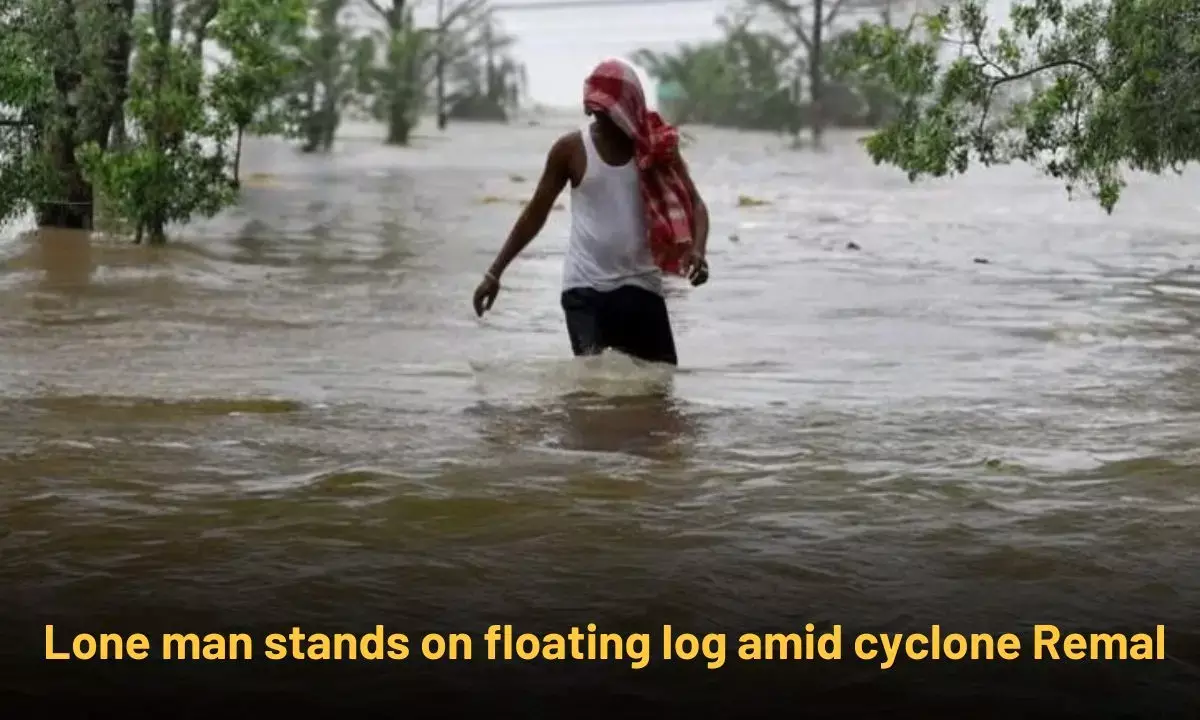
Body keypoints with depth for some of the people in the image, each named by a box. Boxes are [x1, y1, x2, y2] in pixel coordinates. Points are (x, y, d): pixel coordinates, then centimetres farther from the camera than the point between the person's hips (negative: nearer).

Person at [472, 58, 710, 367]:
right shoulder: (571, 149, -4)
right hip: (585, 286, -2)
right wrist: (494, 273, 5)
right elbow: (536, 213, 6)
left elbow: (693, 204, 0)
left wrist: (697, 250, -22)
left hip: (640, 284, 2)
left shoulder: (657, 145, -1)